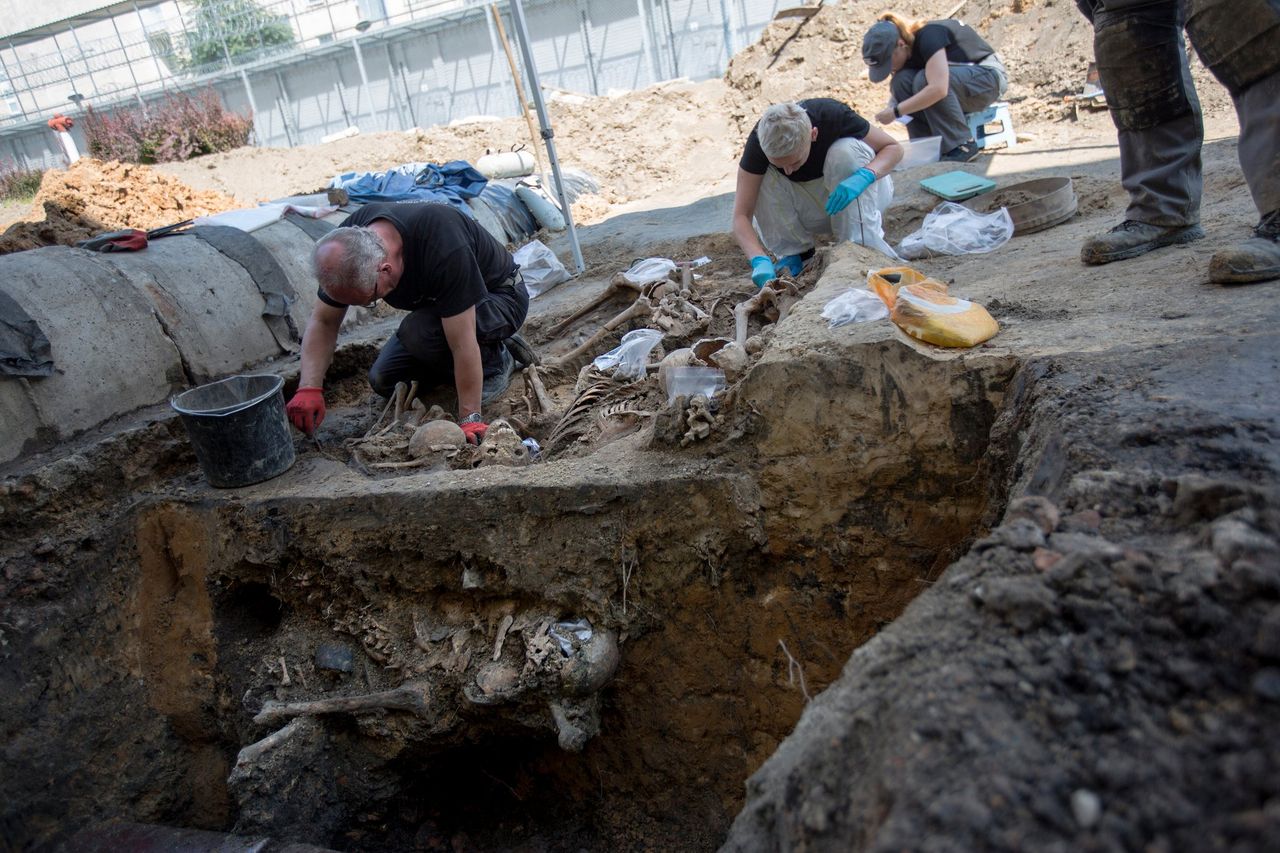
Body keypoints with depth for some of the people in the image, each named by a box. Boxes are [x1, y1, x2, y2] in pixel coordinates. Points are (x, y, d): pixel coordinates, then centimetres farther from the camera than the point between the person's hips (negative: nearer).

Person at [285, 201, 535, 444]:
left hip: (500, 298, -7)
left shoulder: (443, 250, -41)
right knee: (384, 380, 0)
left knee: (418, 332, -33)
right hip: (442, 303, 8)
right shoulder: (348, 239, -20)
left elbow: (462, 344, -37)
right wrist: (309, 389, -25)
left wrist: (469, 418, -34)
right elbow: (323, 322, -11)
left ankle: (495, 362, -5)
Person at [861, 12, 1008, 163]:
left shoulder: (929, 36, -28)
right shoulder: (906, 53, -4)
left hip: (990, 77, -8)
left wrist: (896, 111, -38)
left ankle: (963, 145, -23)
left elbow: (938, 89, -41)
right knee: (901, 81, -15)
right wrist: (891, 107, -20)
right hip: (958, 79, 8)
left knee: (924, 80, -32)